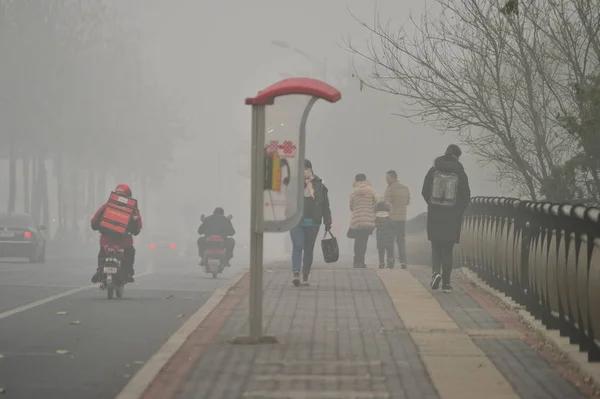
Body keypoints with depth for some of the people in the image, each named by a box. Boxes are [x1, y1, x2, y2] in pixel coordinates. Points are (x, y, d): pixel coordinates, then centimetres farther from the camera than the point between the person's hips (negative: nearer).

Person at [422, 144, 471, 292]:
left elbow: (425, 192, 2)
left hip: (434, 215, 1)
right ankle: (446, 282, 6)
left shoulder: (433, 170, -1)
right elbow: (466, 196, -2)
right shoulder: (460, 173, -5)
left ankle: (436, 272, -14)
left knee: (436, 247, 10)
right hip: (452, 217, -1)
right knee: (447, 249, 6)